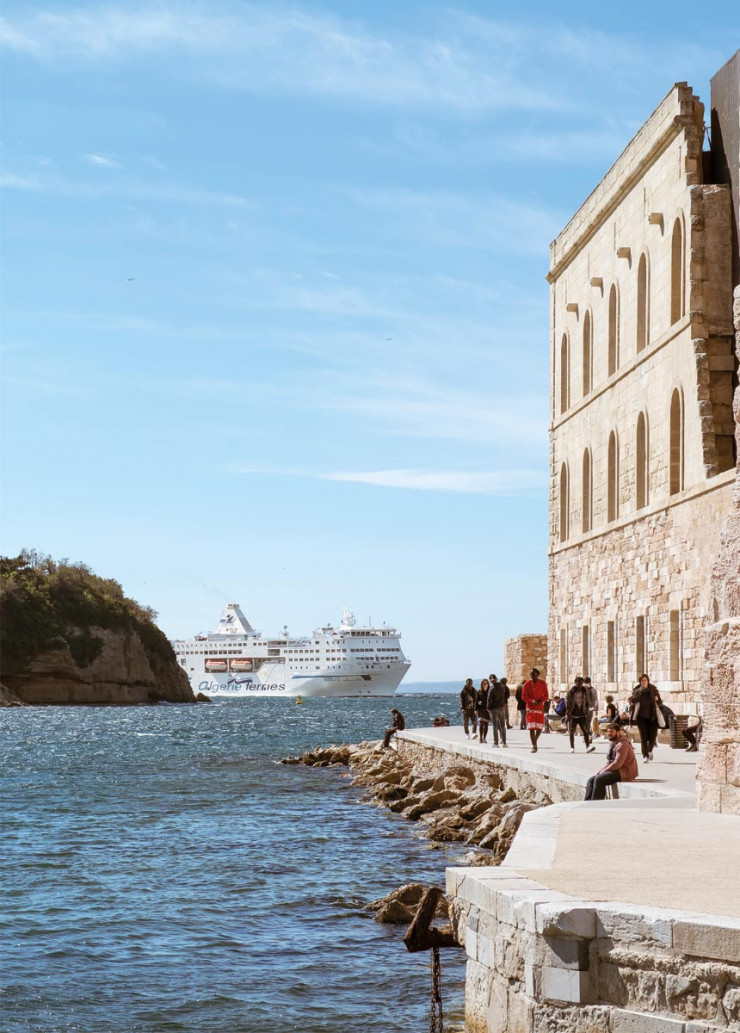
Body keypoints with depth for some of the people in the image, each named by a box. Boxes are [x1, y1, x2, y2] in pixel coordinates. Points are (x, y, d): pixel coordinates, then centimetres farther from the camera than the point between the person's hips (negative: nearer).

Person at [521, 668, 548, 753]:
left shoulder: (543, 683, 1)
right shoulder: (527, 684, -2)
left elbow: (546, 696, 2)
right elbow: (524, 696, -5)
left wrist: (540, 701, -18)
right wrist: (532, 701, -22)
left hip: (540, 707, 2)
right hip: (530, 708, -2)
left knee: (540, 727, 2)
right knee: (531, 727, -9)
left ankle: (535, 741, 27)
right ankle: (534, 746, -6)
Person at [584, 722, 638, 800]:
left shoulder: (622, 744, -15)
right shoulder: (613, 743, 17)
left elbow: (617, 763, -23)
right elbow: (609, 762, 21)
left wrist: (603, 771, -14)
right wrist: (600, 770, 5)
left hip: (624, 772, -10)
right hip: (615, 770, 10)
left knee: (599, 779, -27)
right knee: (591, 780, -1)